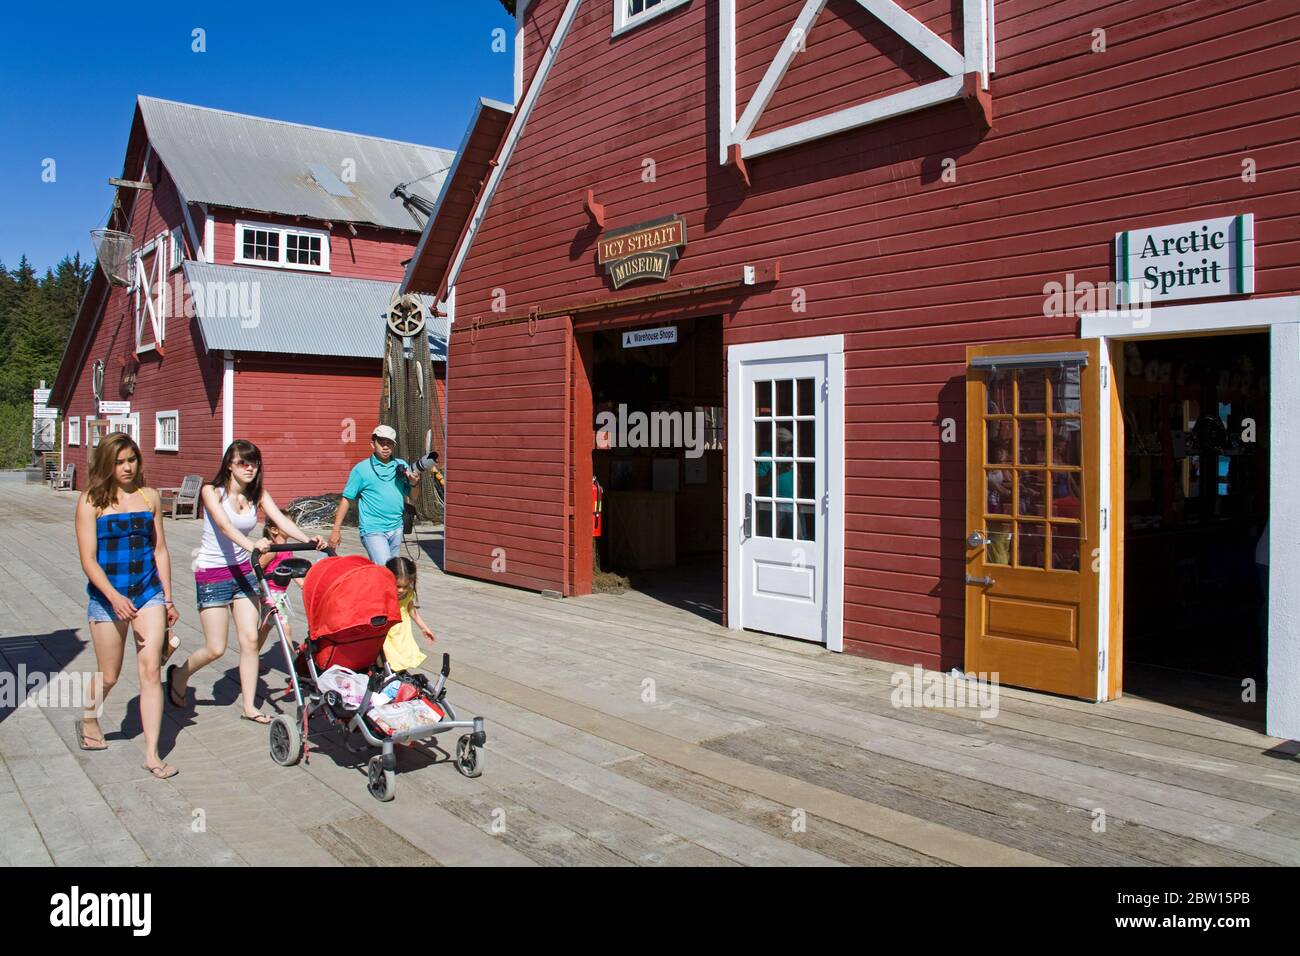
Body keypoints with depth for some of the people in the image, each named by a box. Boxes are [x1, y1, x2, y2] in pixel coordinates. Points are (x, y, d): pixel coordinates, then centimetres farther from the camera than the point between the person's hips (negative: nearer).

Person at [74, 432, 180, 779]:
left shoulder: (149, 496, 5)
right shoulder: (91, 501, -4)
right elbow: (88, 559, -9)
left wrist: (167, 598, 10)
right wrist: (114, 597, -22)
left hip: (148, 593, 2)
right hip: (108, 597, -2)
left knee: (151, 671, -5)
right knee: (108, 676, 11)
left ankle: (152, 754, 0)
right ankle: (88, 719, 44)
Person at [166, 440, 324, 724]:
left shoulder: (258, 494, -1)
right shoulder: (212, 491, -13)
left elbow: (281, 520, -16)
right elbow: (224, 524, -31)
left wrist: (308, 539, -35)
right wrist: (250, 544, -51)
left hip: (242, 570, 4)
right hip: (212, 573, -4)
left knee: (250, 640, -1)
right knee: (215, 649, -1)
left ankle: (250, 706, 10)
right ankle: (179, 674, 30)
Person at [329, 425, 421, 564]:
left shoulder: (401, 466, 9)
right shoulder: (361, 469, -2)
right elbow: (347, 499, 0)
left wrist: (413, 483, -8)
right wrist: (336, 530, -3)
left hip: (396, 529, 5)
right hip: (373, 530, -5)